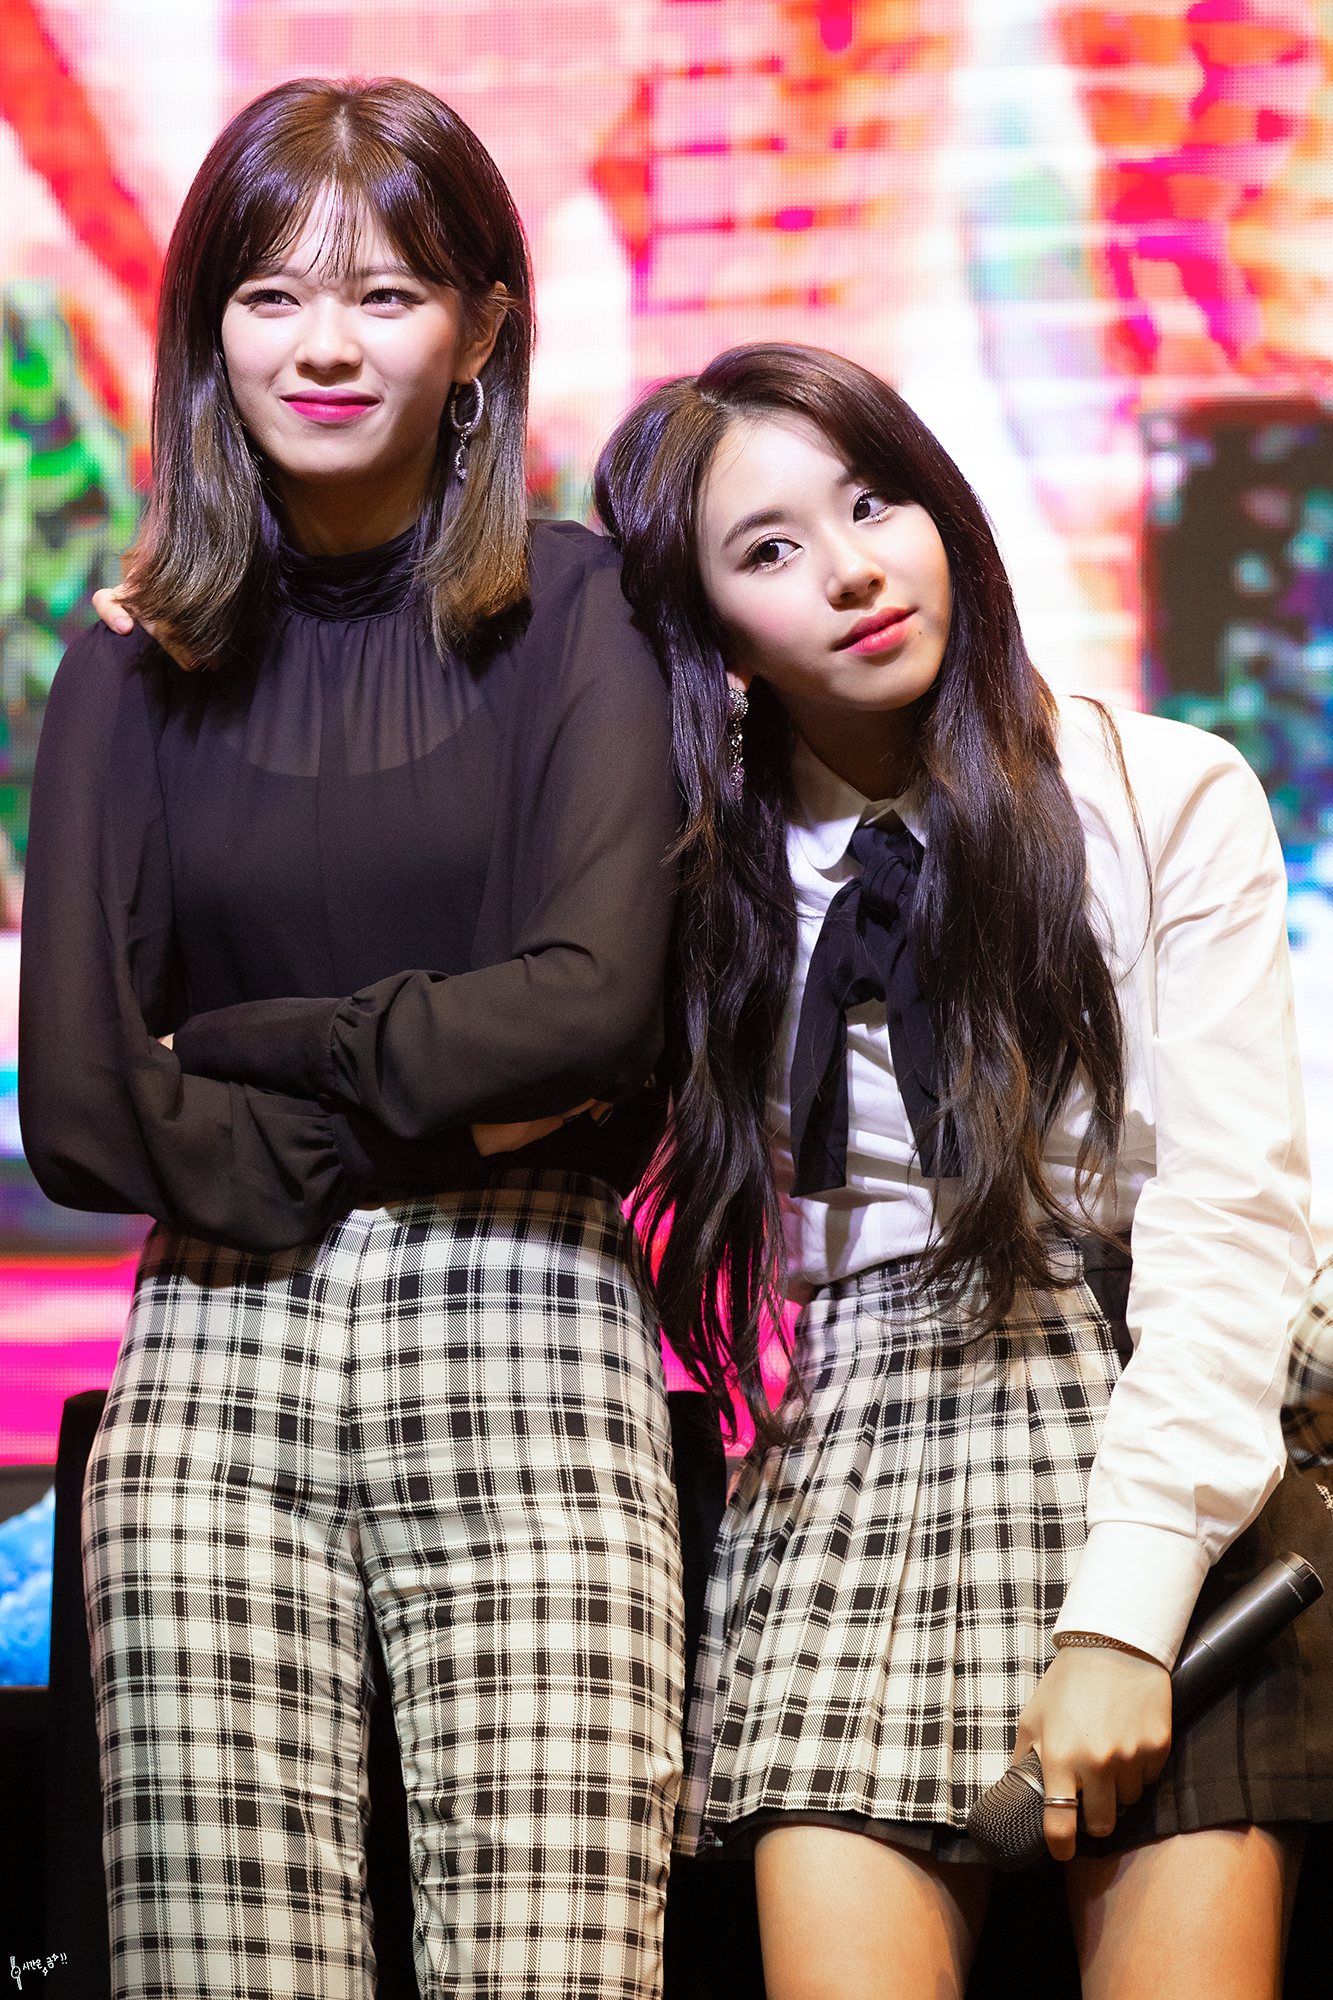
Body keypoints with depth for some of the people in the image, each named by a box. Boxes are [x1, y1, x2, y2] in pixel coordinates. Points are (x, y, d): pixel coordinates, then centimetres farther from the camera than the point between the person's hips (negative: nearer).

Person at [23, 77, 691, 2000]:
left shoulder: (578, 616, 6)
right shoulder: (135, 673, 12)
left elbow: (589, 1002, -9)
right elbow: (80, 1104, 3)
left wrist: (244, 1047, -2)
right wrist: (424, 1118, -2)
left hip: (522, 1354, -2)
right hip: (214, 1367, 2)